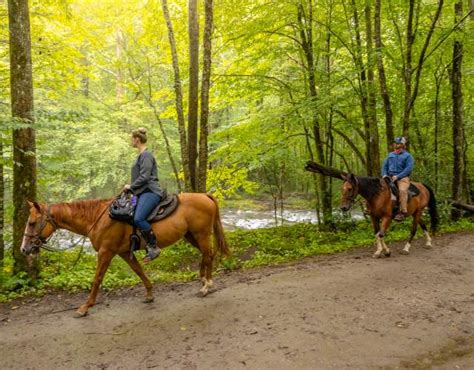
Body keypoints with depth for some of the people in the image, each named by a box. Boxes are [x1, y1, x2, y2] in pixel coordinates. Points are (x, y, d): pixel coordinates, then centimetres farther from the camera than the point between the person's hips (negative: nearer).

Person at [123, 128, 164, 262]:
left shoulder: (146, 155, -10)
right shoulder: (141, 155, 21)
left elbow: (144, 177, -17)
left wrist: (131, 186, -7)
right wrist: (131, 188, 16)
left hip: (150, 192, -11)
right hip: (143, 192, 11)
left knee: (138, 218, -28)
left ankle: (154, 247, -18)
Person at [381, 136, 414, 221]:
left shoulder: (407, 156, 4)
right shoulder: (390, 155, 20)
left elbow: (409, 168, -8)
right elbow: (385, 166, 18)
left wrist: (397, 176, -17)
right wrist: (384, 174, -2)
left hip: (403, 178, -6)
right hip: (390, 177, 6)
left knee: (402, 190, -33)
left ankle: (402, 212, -30)